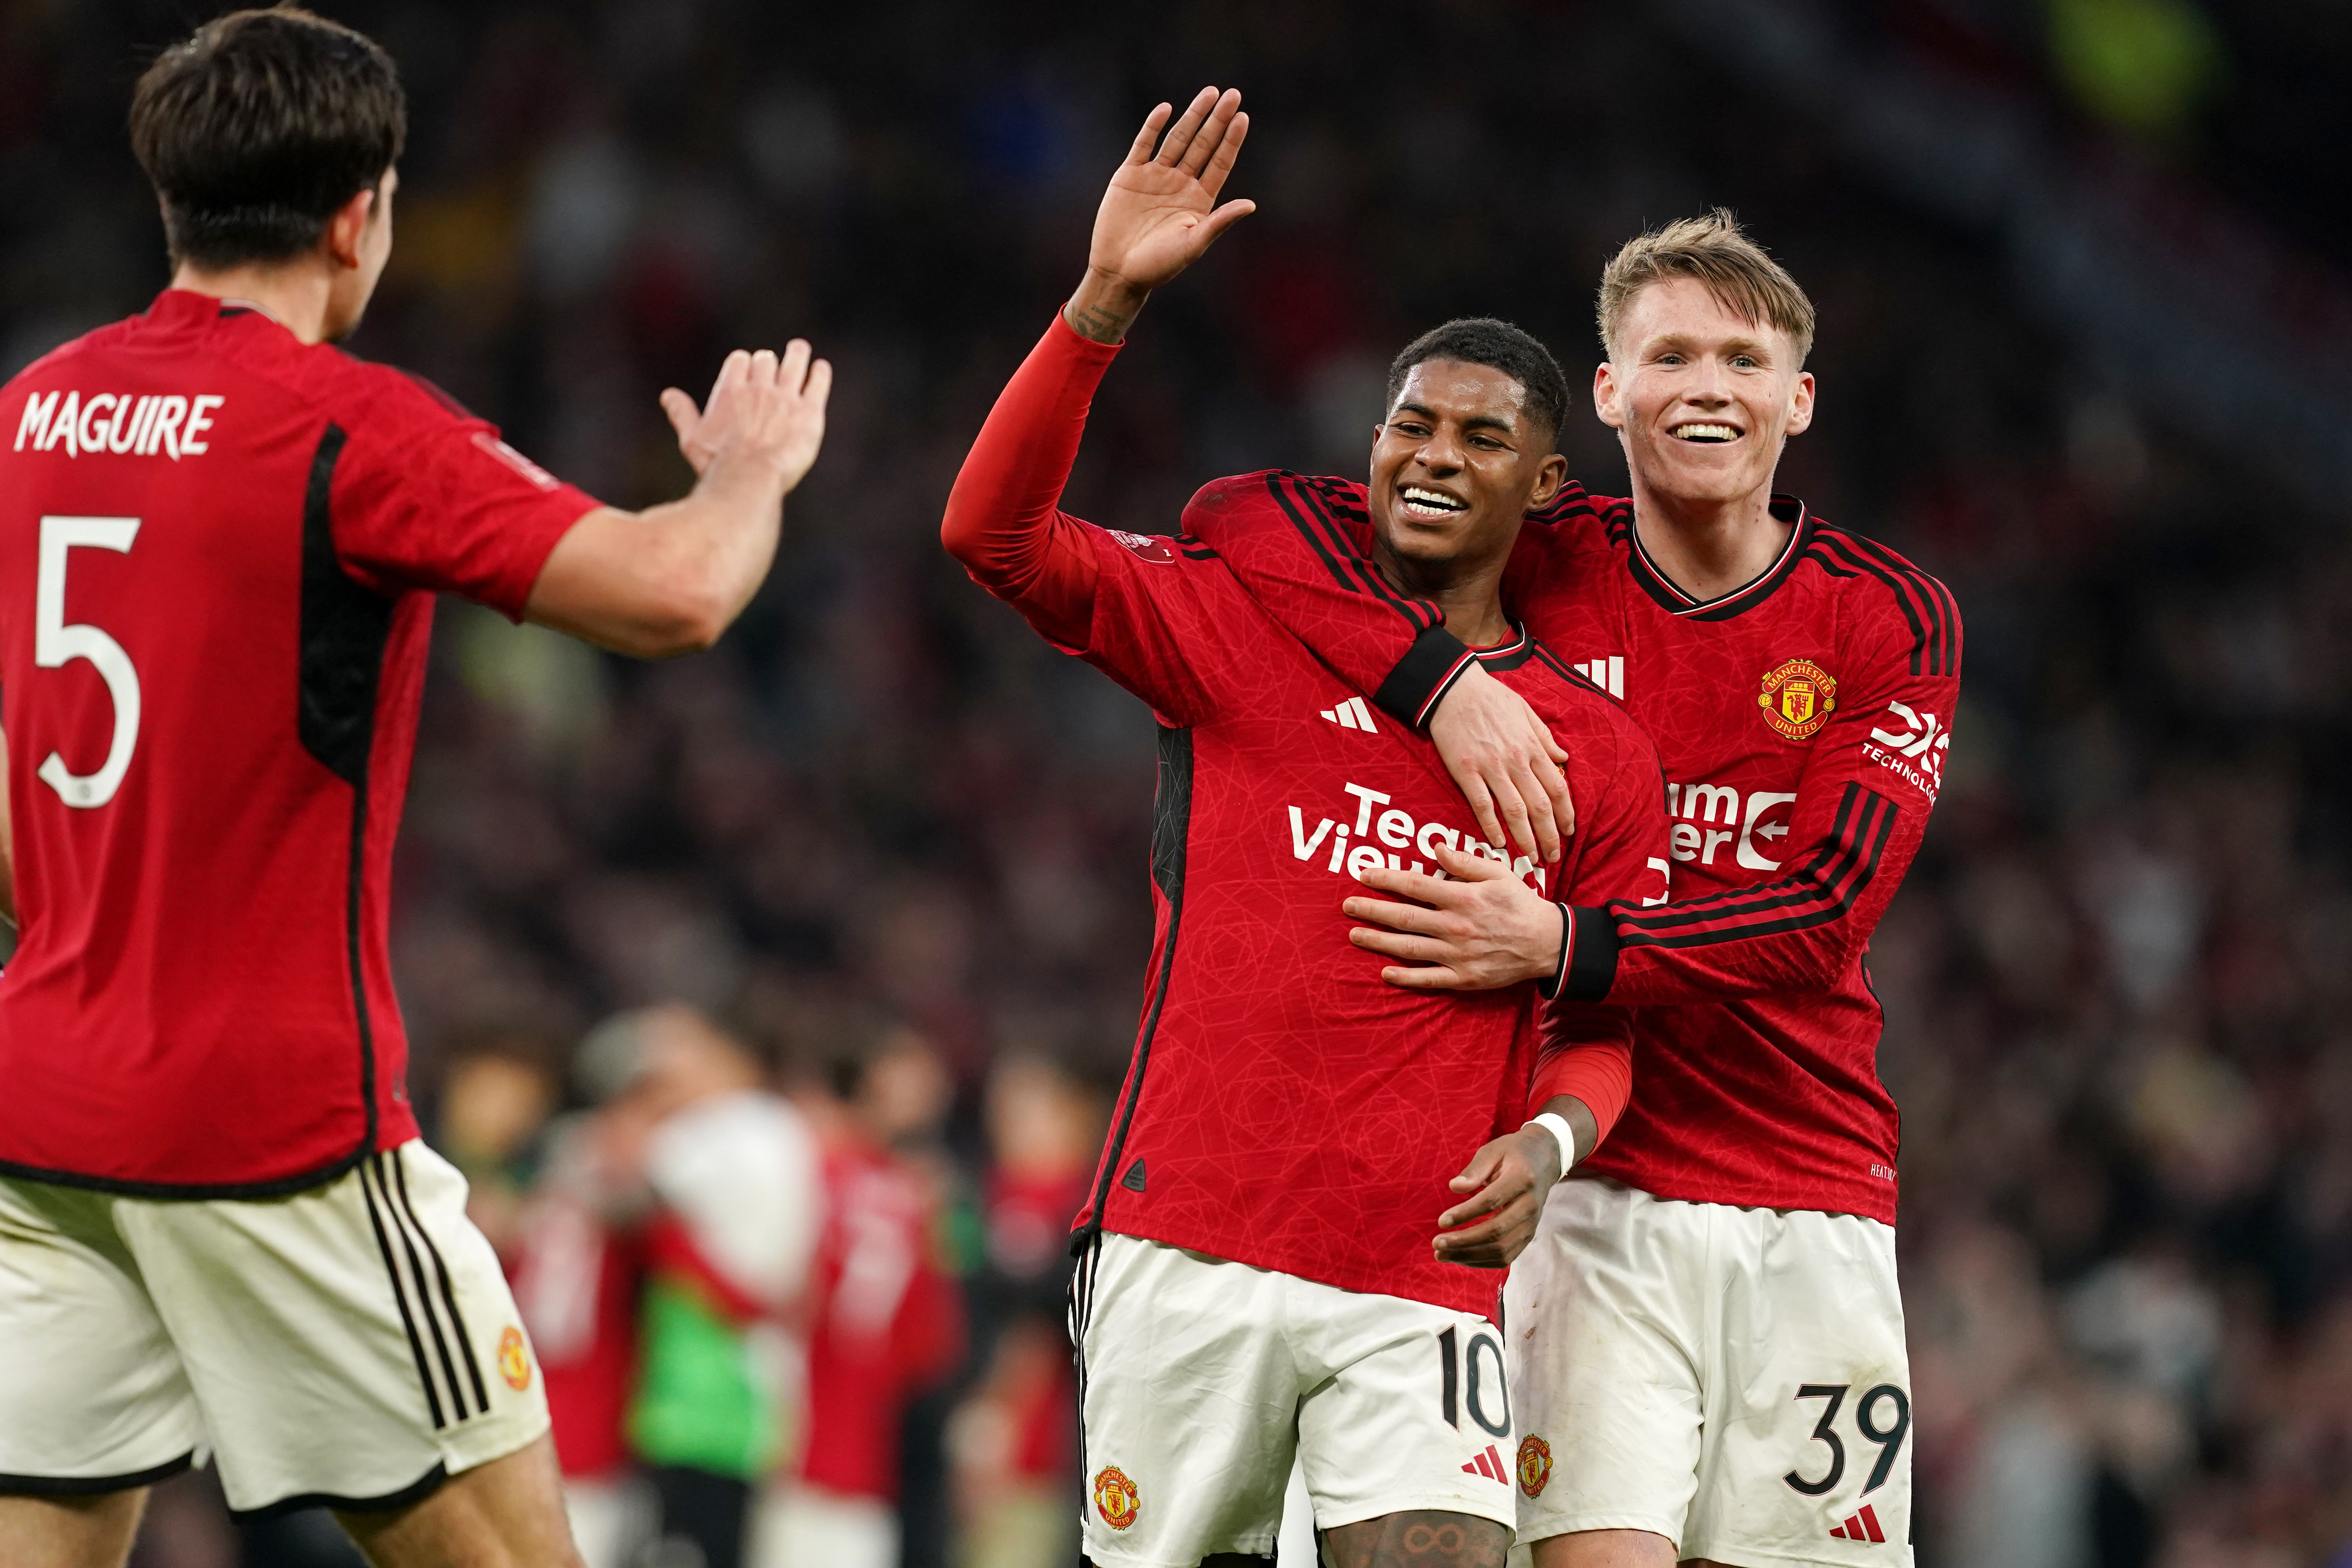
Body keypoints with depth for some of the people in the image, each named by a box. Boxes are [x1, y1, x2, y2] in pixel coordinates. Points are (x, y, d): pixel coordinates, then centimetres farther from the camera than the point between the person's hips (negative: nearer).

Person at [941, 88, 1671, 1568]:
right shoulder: (1249, 626, 8)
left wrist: (1550, 1139, -8)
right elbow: (997, 531, -3)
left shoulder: (1600, 750, 11)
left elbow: (1609, 1020, 14)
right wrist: (1110, 299, -12)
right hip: (1190, 1247, 0)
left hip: (1425, 1278, 1)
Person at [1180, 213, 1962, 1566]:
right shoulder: (1541, 571, 1)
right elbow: (1244, 522, -9)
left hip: (1816, 1204, 2)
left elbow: (1826, 914, -10)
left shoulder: (1895, 621, 2)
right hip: (1596, 1186, -1)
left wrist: (1564, 946, -23)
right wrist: (1443, 676, -23)